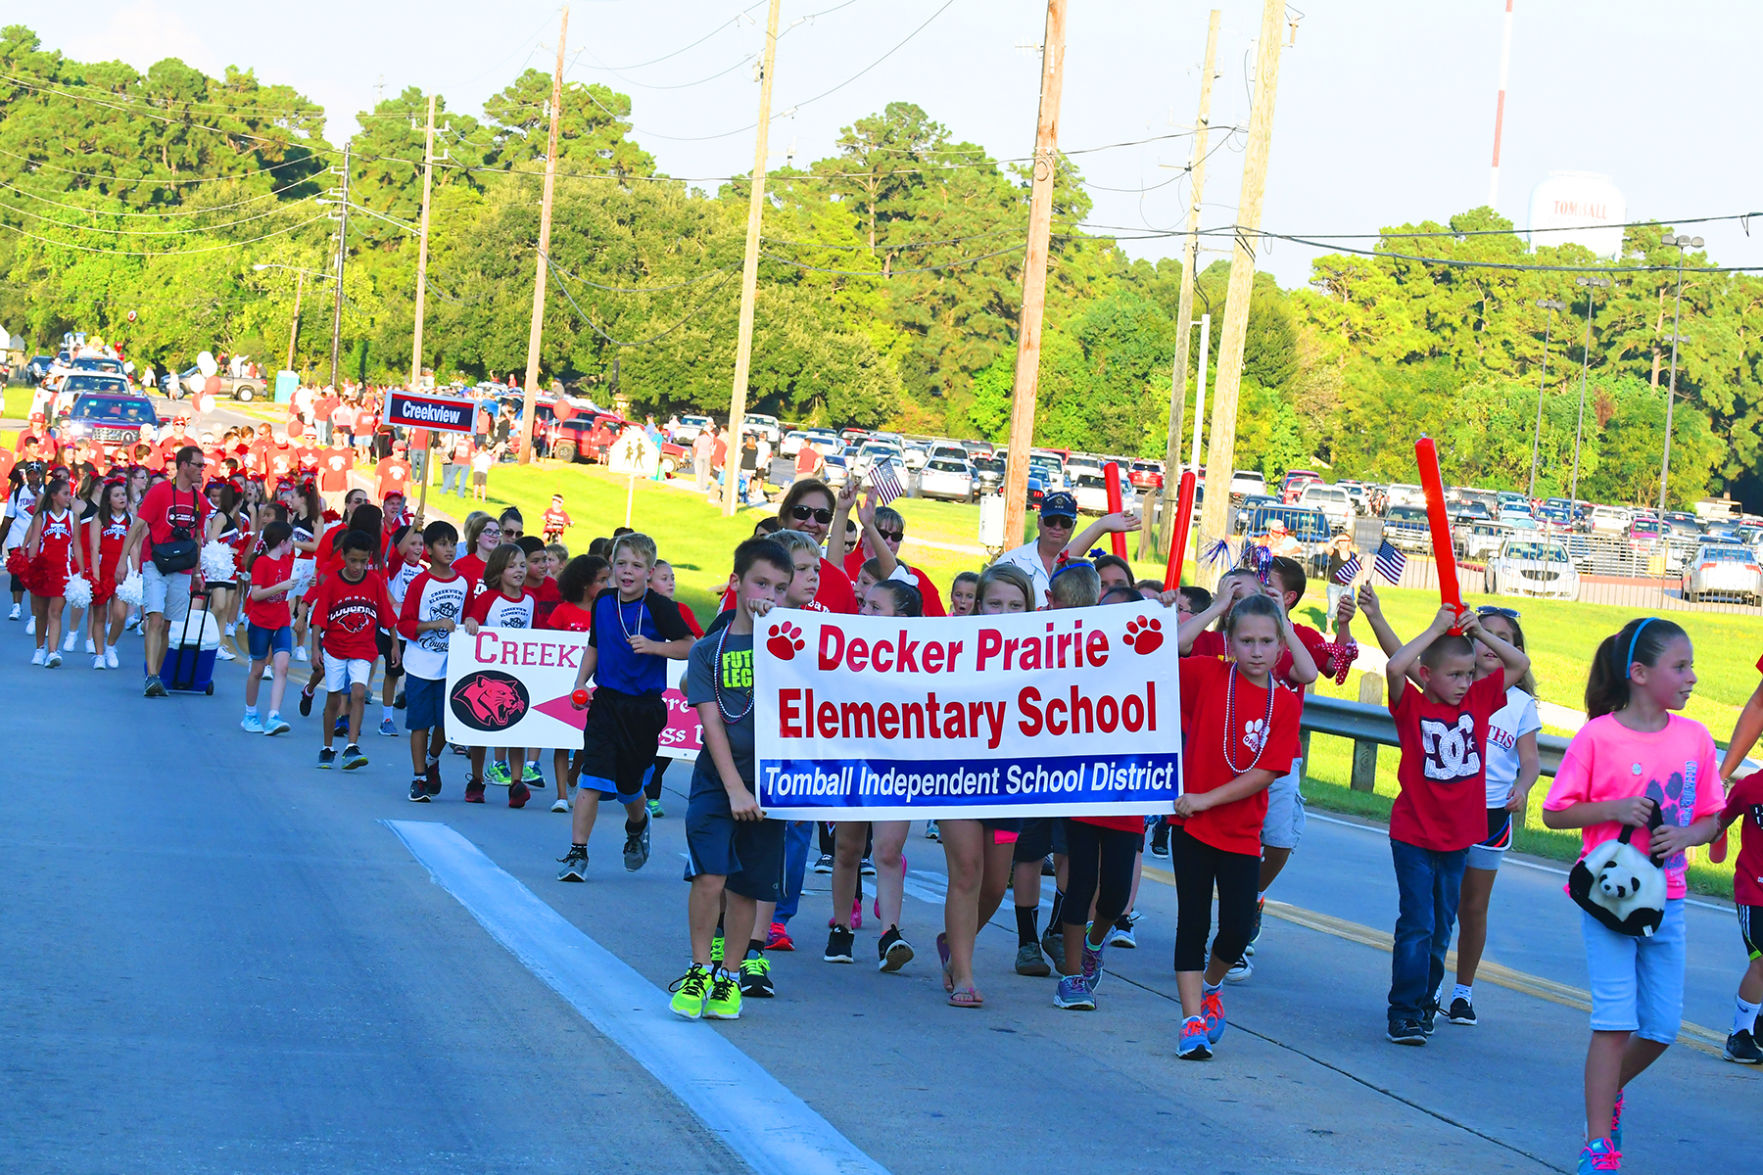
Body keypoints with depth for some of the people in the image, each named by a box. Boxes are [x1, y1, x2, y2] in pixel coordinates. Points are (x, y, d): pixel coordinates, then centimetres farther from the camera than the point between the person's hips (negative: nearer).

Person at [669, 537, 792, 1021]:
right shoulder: (709, 650, 4)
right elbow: (711, 722, -4)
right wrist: (734, 789, -13)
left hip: (769, 780, 1)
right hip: (717, 781, -1)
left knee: (747, 886, 4)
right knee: (710, 875, -15)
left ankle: (731, 974, 17)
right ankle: (700, 969, -1)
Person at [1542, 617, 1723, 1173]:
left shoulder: (1694, 738, 3)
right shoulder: (1597, 737, -10)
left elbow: (1710, 818, 10)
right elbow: (1555, 814, -6)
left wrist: (1683, 836, -11)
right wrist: (1614, 809, -20)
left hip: (1666, 899, 5)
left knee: (1662, 1026, 6)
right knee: (1616, 1019, -9)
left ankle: (1609, 1090, 35)